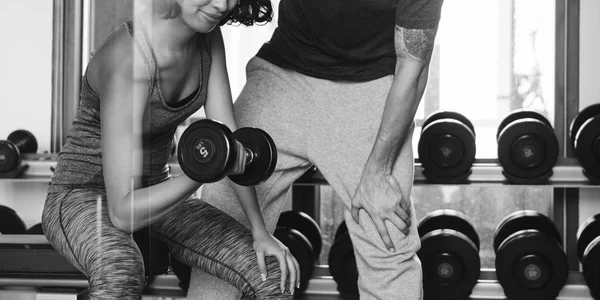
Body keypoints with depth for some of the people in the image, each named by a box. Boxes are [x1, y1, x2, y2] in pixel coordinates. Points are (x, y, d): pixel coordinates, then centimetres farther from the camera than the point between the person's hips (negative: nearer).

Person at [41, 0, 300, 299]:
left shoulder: (207, 36, -9)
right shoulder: (127, 63, -31)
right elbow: (123, 213, -33)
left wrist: (259, 231, -6)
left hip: (155, 190, 7)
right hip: (82, 197, -7)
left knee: (275, 275, -11)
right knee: (119, 273, -42)